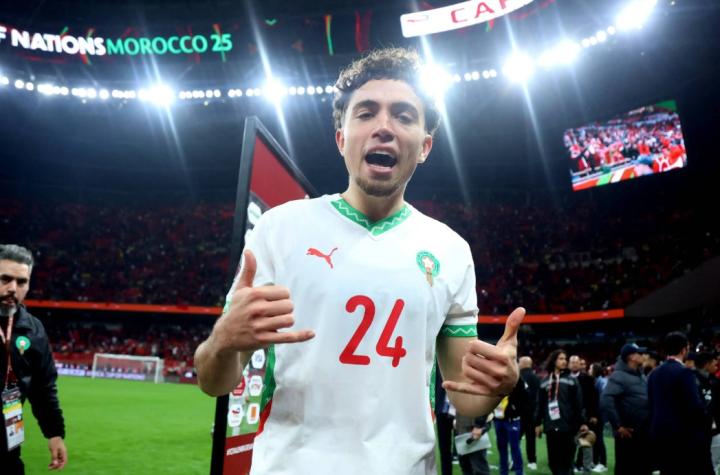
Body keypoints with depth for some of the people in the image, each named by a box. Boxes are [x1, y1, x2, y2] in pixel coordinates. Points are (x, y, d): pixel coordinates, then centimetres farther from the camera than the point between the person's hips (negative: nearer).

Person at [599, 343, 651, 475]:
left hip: (645, 433, 8)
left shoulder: (641, 376, 13)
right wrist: (618, 426, -22)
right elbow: (606, 400, -25)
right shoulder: (619, 376, -14)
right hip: (629, 434, -8)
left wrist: (651, 423, 13)